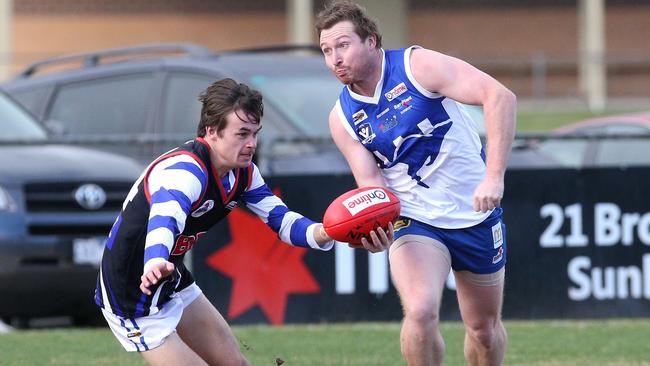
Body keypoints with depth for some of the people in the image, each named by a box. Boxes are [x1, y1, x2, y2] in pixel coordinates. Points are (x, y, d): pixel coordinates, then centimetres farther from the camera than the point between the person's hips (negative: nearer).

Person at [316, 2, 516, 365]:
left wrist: (494, 176, -32)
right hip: (415, 222, 1)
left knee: (484, 329, 11)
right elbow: (372, 183, -2)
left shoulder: (418, 65, -16)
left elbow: (501, 97, -24)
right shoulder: (343, 118, -3)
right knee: (421, 312, -25)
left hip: (476, 213, -1)